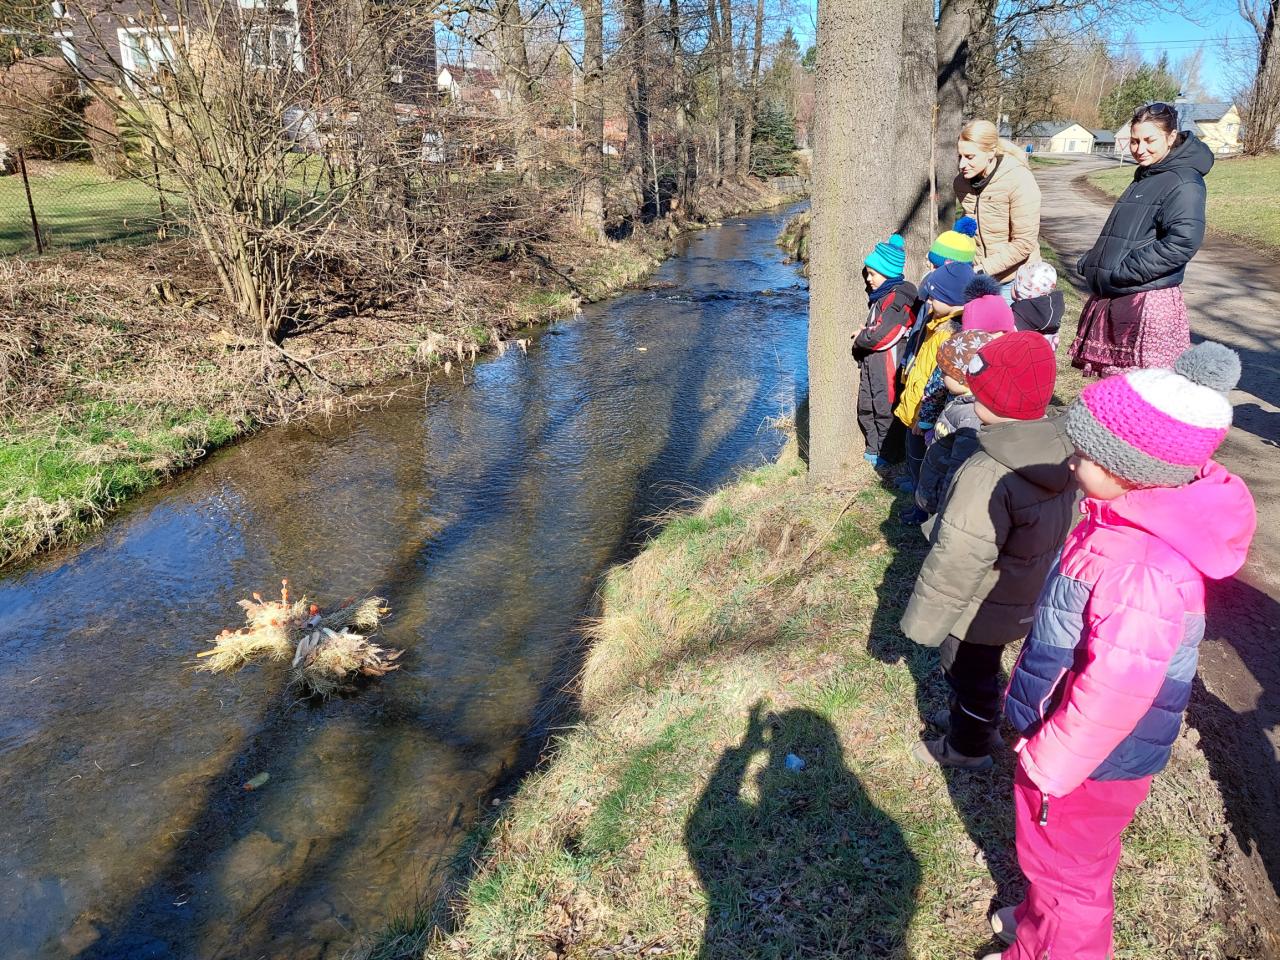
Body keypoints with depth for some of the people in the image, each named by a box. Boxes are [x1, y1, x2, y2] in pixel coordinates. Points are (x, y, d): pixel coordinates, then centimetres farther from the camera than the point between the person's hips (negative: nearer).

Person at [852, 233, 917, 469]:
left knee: (884, 409, -2)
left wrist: (859, 338, -7)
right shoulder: (879, 296, 13)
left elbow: (881, 335, -24)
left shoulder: (897, 298, -18)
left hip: (887, 363, -10)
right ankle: (873, 449, 29)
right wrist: (864, 333, 3)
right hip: (870, 362, 10)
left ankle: (888, 454, 9)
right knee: (866, 407, 16)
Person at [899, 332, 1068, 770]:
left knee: (970, 675, 18)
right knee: (979, 670, 30)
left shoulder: (988, 476, -37)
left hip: (981, 610, -7)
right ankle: (967, 717, 54)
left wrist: (923, 620, -17)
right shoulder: (1059, 451, -10)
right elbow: (1059, 527, 5)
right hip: (1026, 597, 8)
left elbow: (957, 562, -30)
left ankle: (968, 747, 41)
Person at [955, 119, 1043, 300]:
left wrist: (984, 269, -25)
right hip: (978, 276, 5)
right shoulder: (962, 182, -1)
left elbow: (1024, 243, -20)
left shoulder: (1020, 182, -19)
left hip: (1012, 279, -5)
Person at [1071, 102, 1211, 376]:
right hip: (1112, 298, 9)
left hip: (1147, 303, -9)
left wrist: (1123, 271, -21)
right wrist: (1091, 261, 10)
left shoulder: (1184, 182, -10)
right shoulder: (1144, 177, 19)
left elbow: (1183, 241, -23)